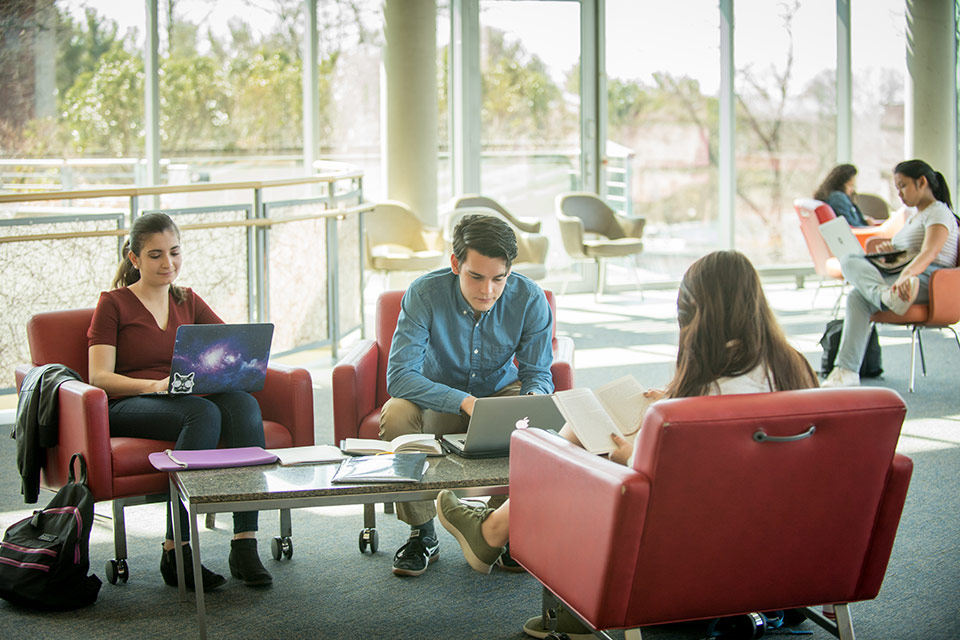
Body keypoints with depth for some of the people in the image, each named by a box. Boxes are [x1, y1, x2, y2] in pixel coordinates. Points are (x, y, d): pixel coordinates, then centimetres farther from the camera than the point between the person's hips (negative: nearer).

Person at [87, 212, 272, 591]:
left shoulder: (188, 302, 22)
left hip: (188, 400, 4)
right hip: (128, 408, -4)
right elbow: (99, 377, -4)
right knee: (203, 413, -36)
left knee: (243, 404, -30)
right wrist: (155, 385, -22)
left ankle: (245, 545, -35)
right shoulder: (113, 304, 8)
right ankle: (176, 552, -35)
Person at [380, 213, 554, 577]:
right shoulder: (425, 294, -25)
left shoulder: (530, 299, -19)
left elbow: (538, 374, -11)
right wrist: (465, 402, -44)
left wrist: (530, 402, -37)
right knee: (396, 415, -32)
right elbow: (398, 375, -31)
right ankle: (422, 533, -13)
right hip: (439, 399, -1)